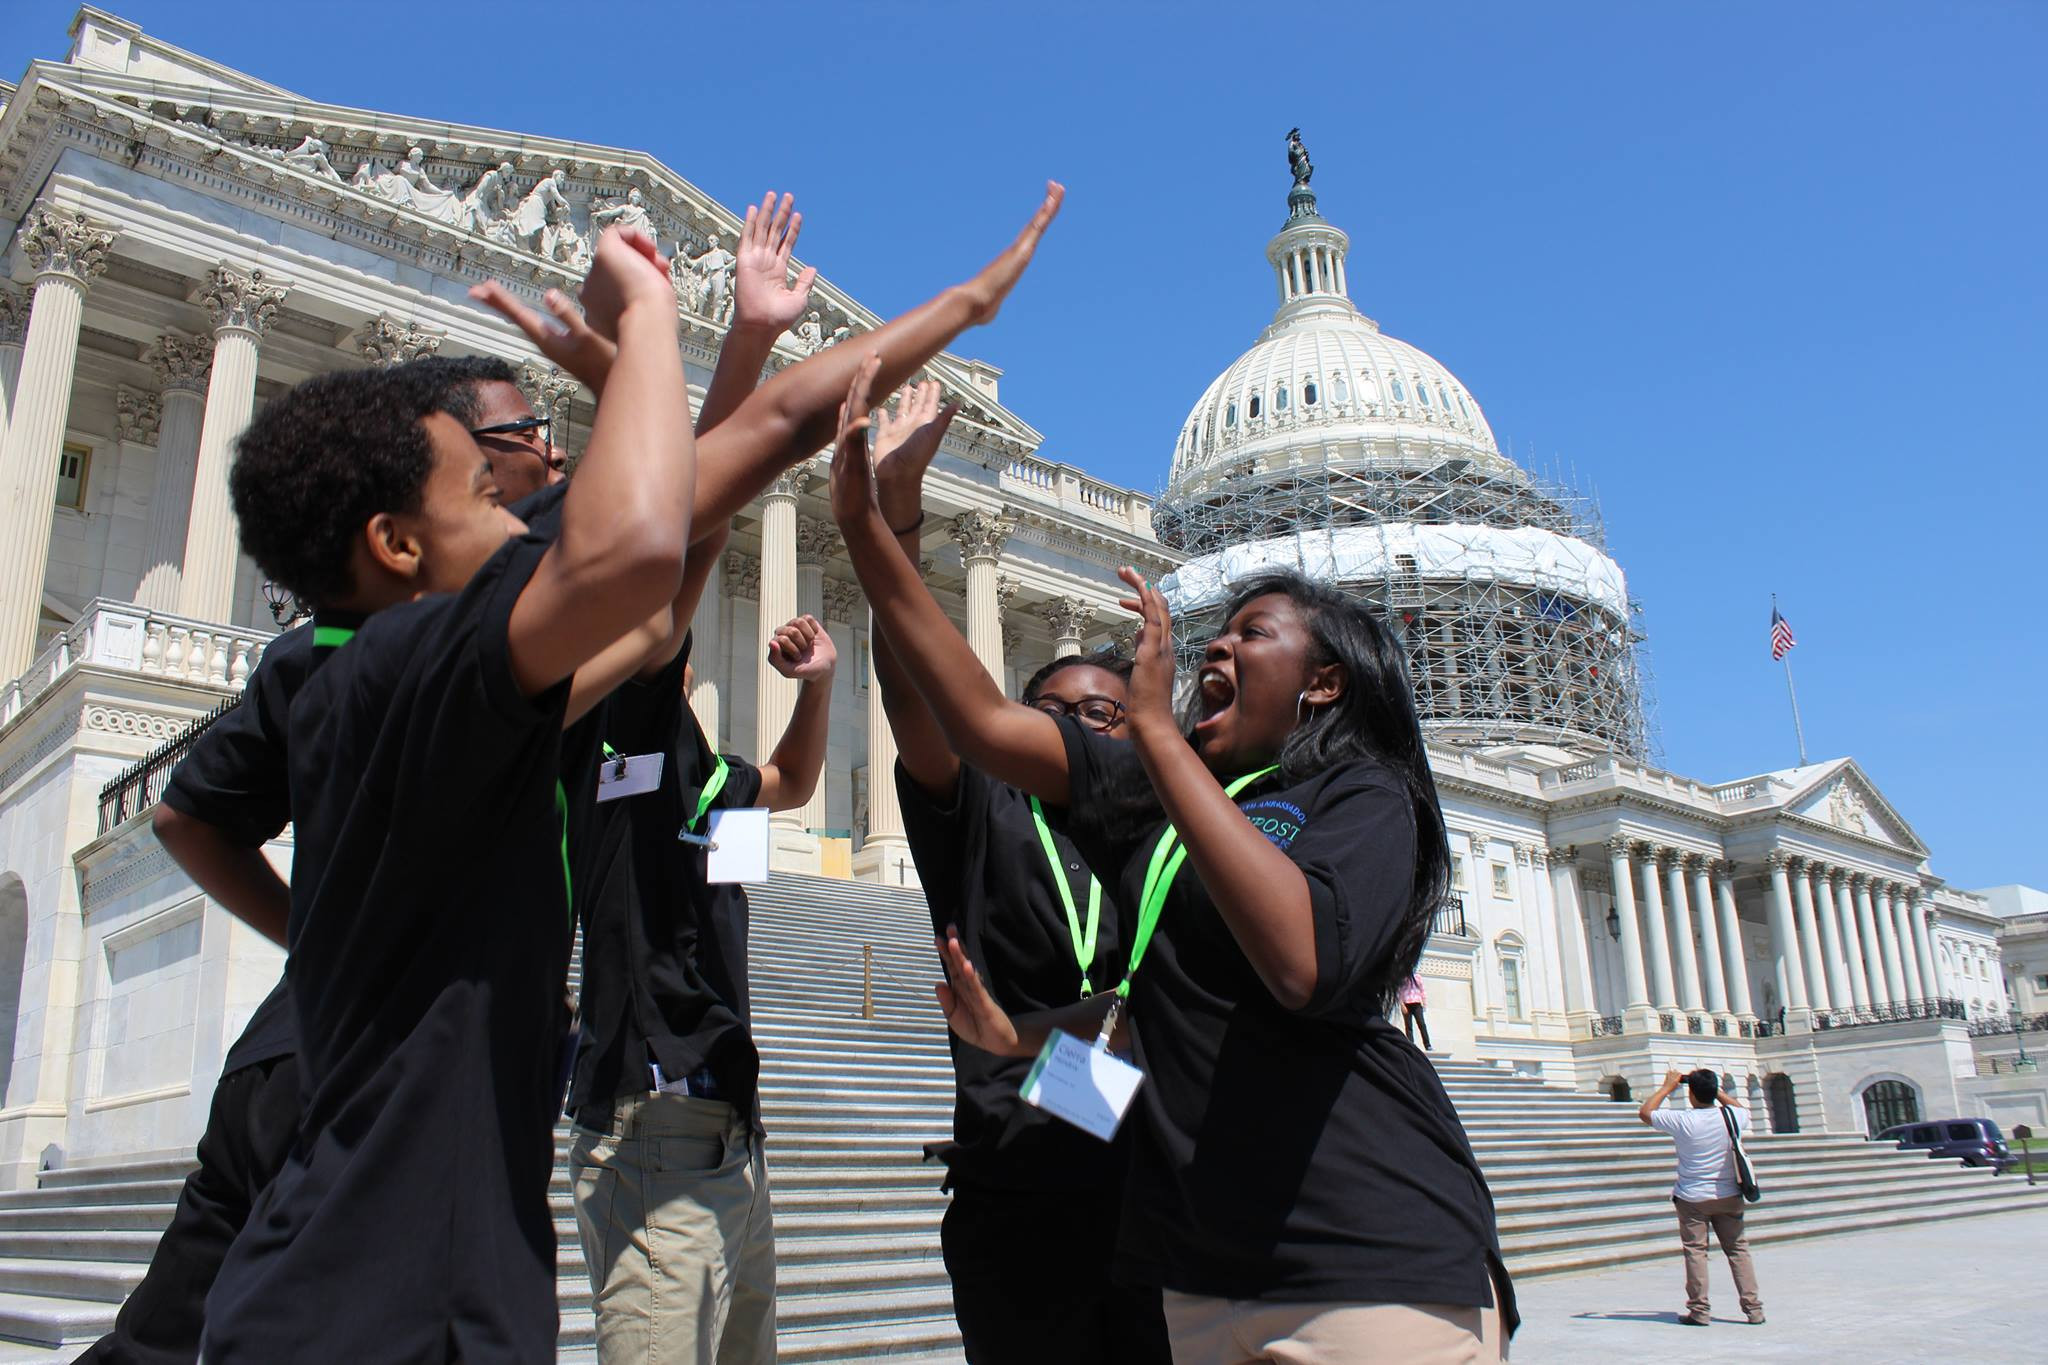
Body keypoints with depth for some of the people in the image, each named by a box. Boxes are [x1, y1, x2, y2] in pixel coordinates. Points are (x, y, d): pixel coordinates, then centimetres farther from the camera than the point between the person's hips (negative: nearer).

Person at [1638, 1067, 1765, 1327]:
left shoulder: (1682, 1120, -16)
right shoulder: (1732, 1116, -7)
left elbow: (1645, 1112, -1)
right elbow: (1742, 1108, 20)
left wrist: (1667, 1087, 6)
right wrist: (1716, 1091, 19)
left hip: (1692, 1198, -3)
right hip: (1728, 1197, 3)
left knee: (1695, 1251, 3)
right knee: (1738, 1250, 10)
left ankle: (1699, 1311, 3)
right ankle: (1754, 1308, 9)